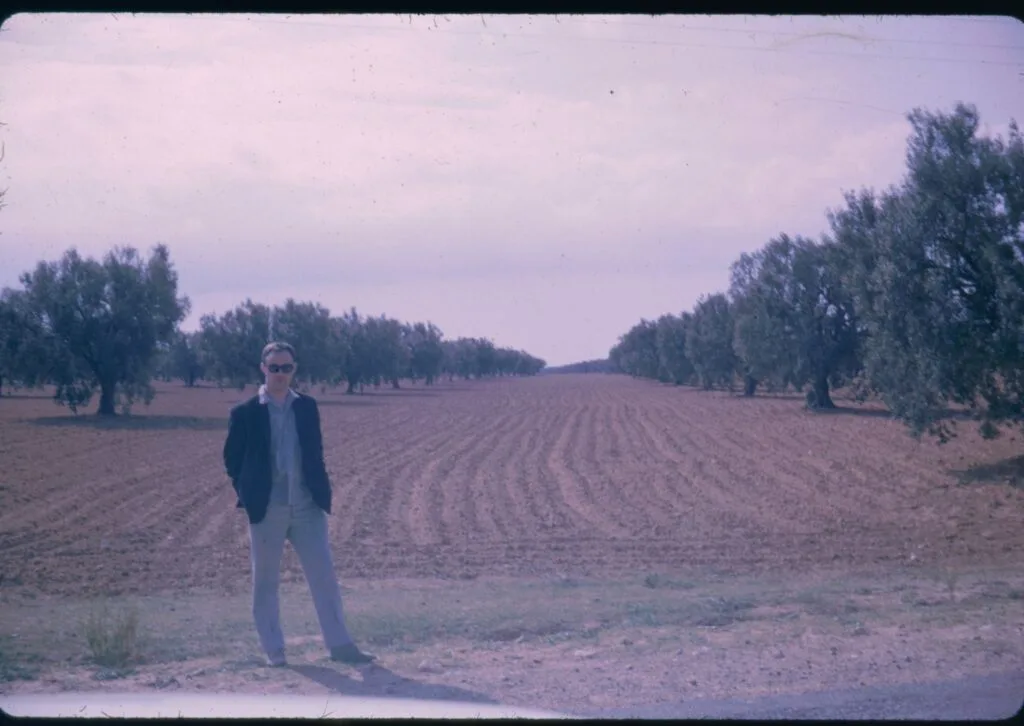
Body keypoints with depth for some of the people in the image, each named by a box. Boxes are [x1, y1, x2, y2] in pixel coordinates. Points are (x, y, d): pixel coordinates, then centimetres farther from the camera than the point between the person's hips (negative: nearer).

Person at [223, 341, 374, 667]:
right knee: (265, 582, 6)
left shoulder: (307, 407, 7)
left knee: (325, 577, 1)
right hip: (267, 511, -2)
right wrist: (248, 494, -1)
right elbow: (232, 459, 4)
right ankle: (273, 650, 15)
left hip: (307, 507, 2)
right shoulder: (245, 413, -2)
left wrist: (321, 490, 7)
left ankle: (339, 644, 6)